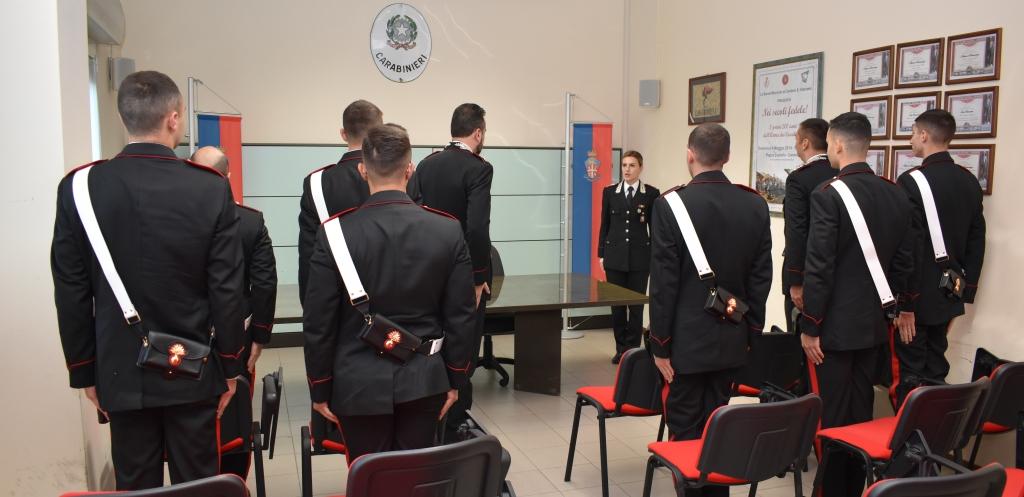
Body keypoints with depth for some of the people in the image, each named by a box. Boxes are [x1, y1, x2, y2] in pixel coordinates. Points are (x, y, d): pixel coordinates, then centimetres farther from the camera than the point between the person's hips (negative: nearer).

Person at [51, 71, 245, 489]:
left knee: (135, 485, 12)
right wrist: (230, 367, 3)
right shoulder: (212, 189, -11)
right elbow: (227, 290, -8)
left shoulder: (79, 188, -6)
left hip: (122, 374, 2)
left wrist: (84, 372, 9)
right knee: (196, 483, 11)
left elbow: (71, 292, -1)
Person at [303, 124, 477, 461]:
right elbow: (461, 316, -2)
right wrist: (455, 380, 10)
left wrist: (319, 389, 5)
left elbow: (318, 322, -6)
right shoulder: (448, 231, -7)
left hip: (360, 384, -1)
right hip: (424, 382, 2)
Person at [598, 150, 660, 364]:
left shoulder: (651, 194, 0)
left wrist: (655, 257, 0)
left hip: (640, 256, -2)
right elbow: (604, 225, 7)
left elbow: (655, 227, 2)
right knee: (616, 304, 6)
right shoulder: (610, 192, 5)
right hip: (615, 255, 2)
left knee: (637, 305, 2)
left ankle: (632, 349, 12)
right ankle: (621, 348, 18)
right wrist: (601, 254, 5)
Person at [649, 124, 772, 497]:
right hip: (731, 337, 5)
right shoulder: (755, 205, 0)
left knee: (685, 430, 5)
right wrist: (751, 332, 13)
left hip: (687, 338, -5)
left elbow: (663, 281, -13)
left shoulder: (671, 204, -14)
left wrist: (660, 343, -6)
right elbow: (761, 278, 3)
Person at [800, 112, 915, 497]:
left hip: (834, 324, -7)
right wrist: (886, 306, 19)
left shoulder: (828, 194, -16)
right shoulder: (896, 194, 5)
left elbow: (819, 267, -18)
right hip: (873, 323, 7)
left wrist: (809, 325, -11)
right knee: (861, 412, 15)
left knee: (832, 416, 3)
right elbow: (904, 262, 10)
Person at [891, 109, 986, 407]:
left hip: (917, 297, -7)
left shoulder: (912, 182, -17)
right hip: (949, 297, 7)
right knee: (935, 375, 16)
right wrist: (965, 292, 17)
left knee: (908, 379, 1)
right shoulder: (970, 182, 6)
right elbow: (976, 243, 11)